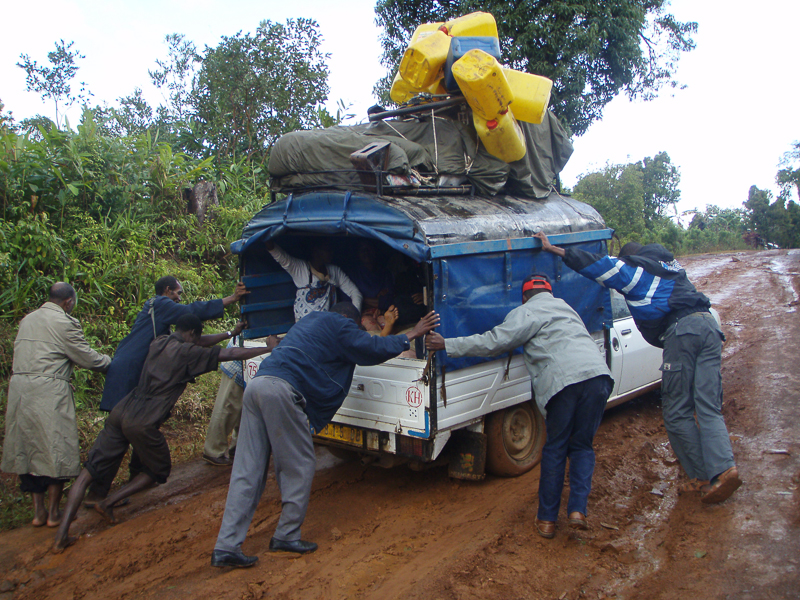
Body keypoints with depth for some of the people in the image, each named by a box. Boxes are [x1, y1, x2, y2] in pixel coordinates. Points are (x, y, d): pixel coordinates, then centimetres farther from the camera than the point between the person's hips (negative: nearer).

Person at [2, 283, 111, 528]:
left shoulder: (27, 320, 14)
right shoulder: (65, 323, -9)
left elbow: (21, 355, 19)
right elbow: (89, 359, -5)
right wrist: (113, 362, 11)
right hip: (49, 392, -7)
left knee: (29, 447, 13)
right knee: (56, 450, 4)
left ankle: (38, 511, 20)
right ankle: (53, 512, 12)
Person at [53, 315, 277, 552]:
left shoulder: (159, 343, 16)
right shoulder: (187, 353, -5)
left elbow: (197, 343, 32)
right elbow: (230, 354, -4)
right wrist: (269, 348, 7)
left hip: (121, 411, 7)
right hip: (143, 423, -6)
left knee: (90, 470, 7)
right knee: (159, 471, 19)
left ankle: (62, 533, 2)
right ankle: (108, 503, 13)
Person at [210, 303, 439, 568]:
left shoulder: (311, 319, 34)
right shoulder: (339, 324, 7)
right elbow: (372, 349, 4)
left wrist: (385, 330, 50)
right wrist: (411, 335, 15)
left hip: (257, 385, 9)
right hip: (281, 389, -9)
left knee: (247, 470, 6)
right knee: (299, 465, 5)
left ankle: (226, 547, 5)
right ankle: (286, 535, 12)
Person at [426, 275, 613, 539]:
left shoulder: (526, 312, 9)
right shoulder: (565, 307, 31)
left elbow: (493, 342, -1)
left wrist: (447, 345, 3)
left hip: (563, 379, -5)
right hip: (598, 374, 5)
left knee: (555, 450, 9)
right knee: (582, 446, 16)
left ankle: (547, 519, 15)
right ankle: (578, 509, 3)